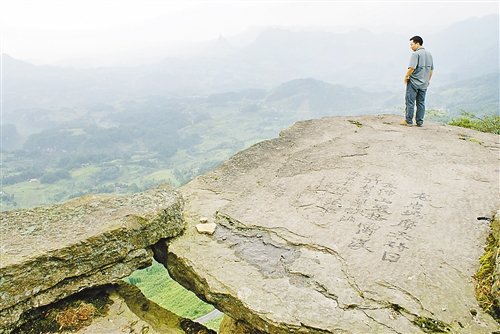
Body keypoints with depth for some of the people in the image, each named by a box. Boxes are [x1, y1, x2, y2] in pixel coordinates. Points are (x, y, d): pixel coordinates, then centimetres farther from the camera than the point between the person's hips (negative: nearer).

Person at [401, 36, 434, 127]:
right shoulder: (429, 54, 13)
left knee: (410, 102, -1)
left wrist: (406, 76, -7)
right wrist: (428, 79, 28)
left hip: (413, 82, -7)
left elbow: (411, 68, -22)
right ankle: (419, 122, 13)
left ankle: (408, 121, 0)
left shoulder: (415, 54, -12)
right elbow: (431, 69, 18)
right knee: (421, 103, 10)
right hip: (424, 83, 7)